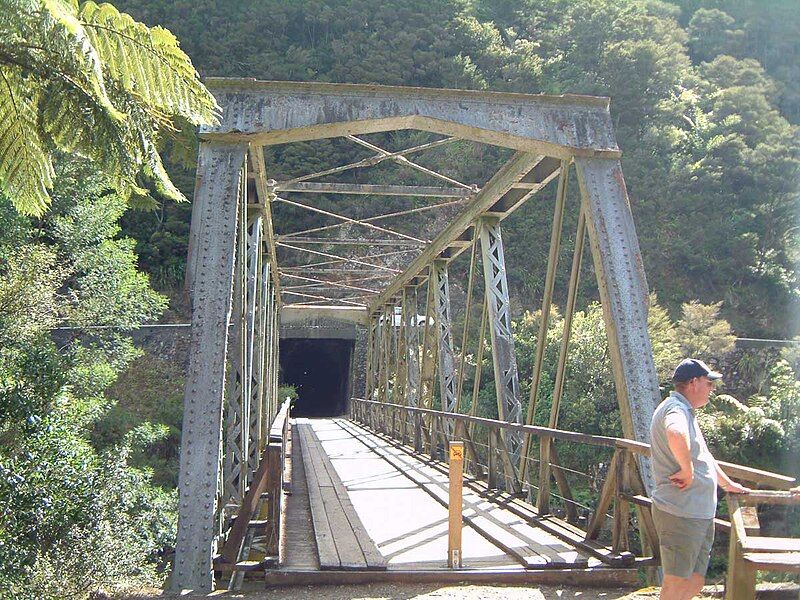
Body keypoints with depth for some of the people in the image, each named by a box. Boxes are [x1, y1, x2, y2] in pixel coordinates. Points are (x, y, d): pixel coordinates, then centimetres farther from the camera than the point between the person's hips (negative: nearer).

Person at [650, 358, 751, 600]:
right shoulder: (676, 409, -16)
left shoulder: (685, 411, 19)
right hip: (681, 514, -10)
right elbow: (676, 435, -43)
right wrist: (687, 471, -29)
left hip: (700, 514, 10)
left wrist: (727, 484, 41)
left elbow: (703, 456, 32)